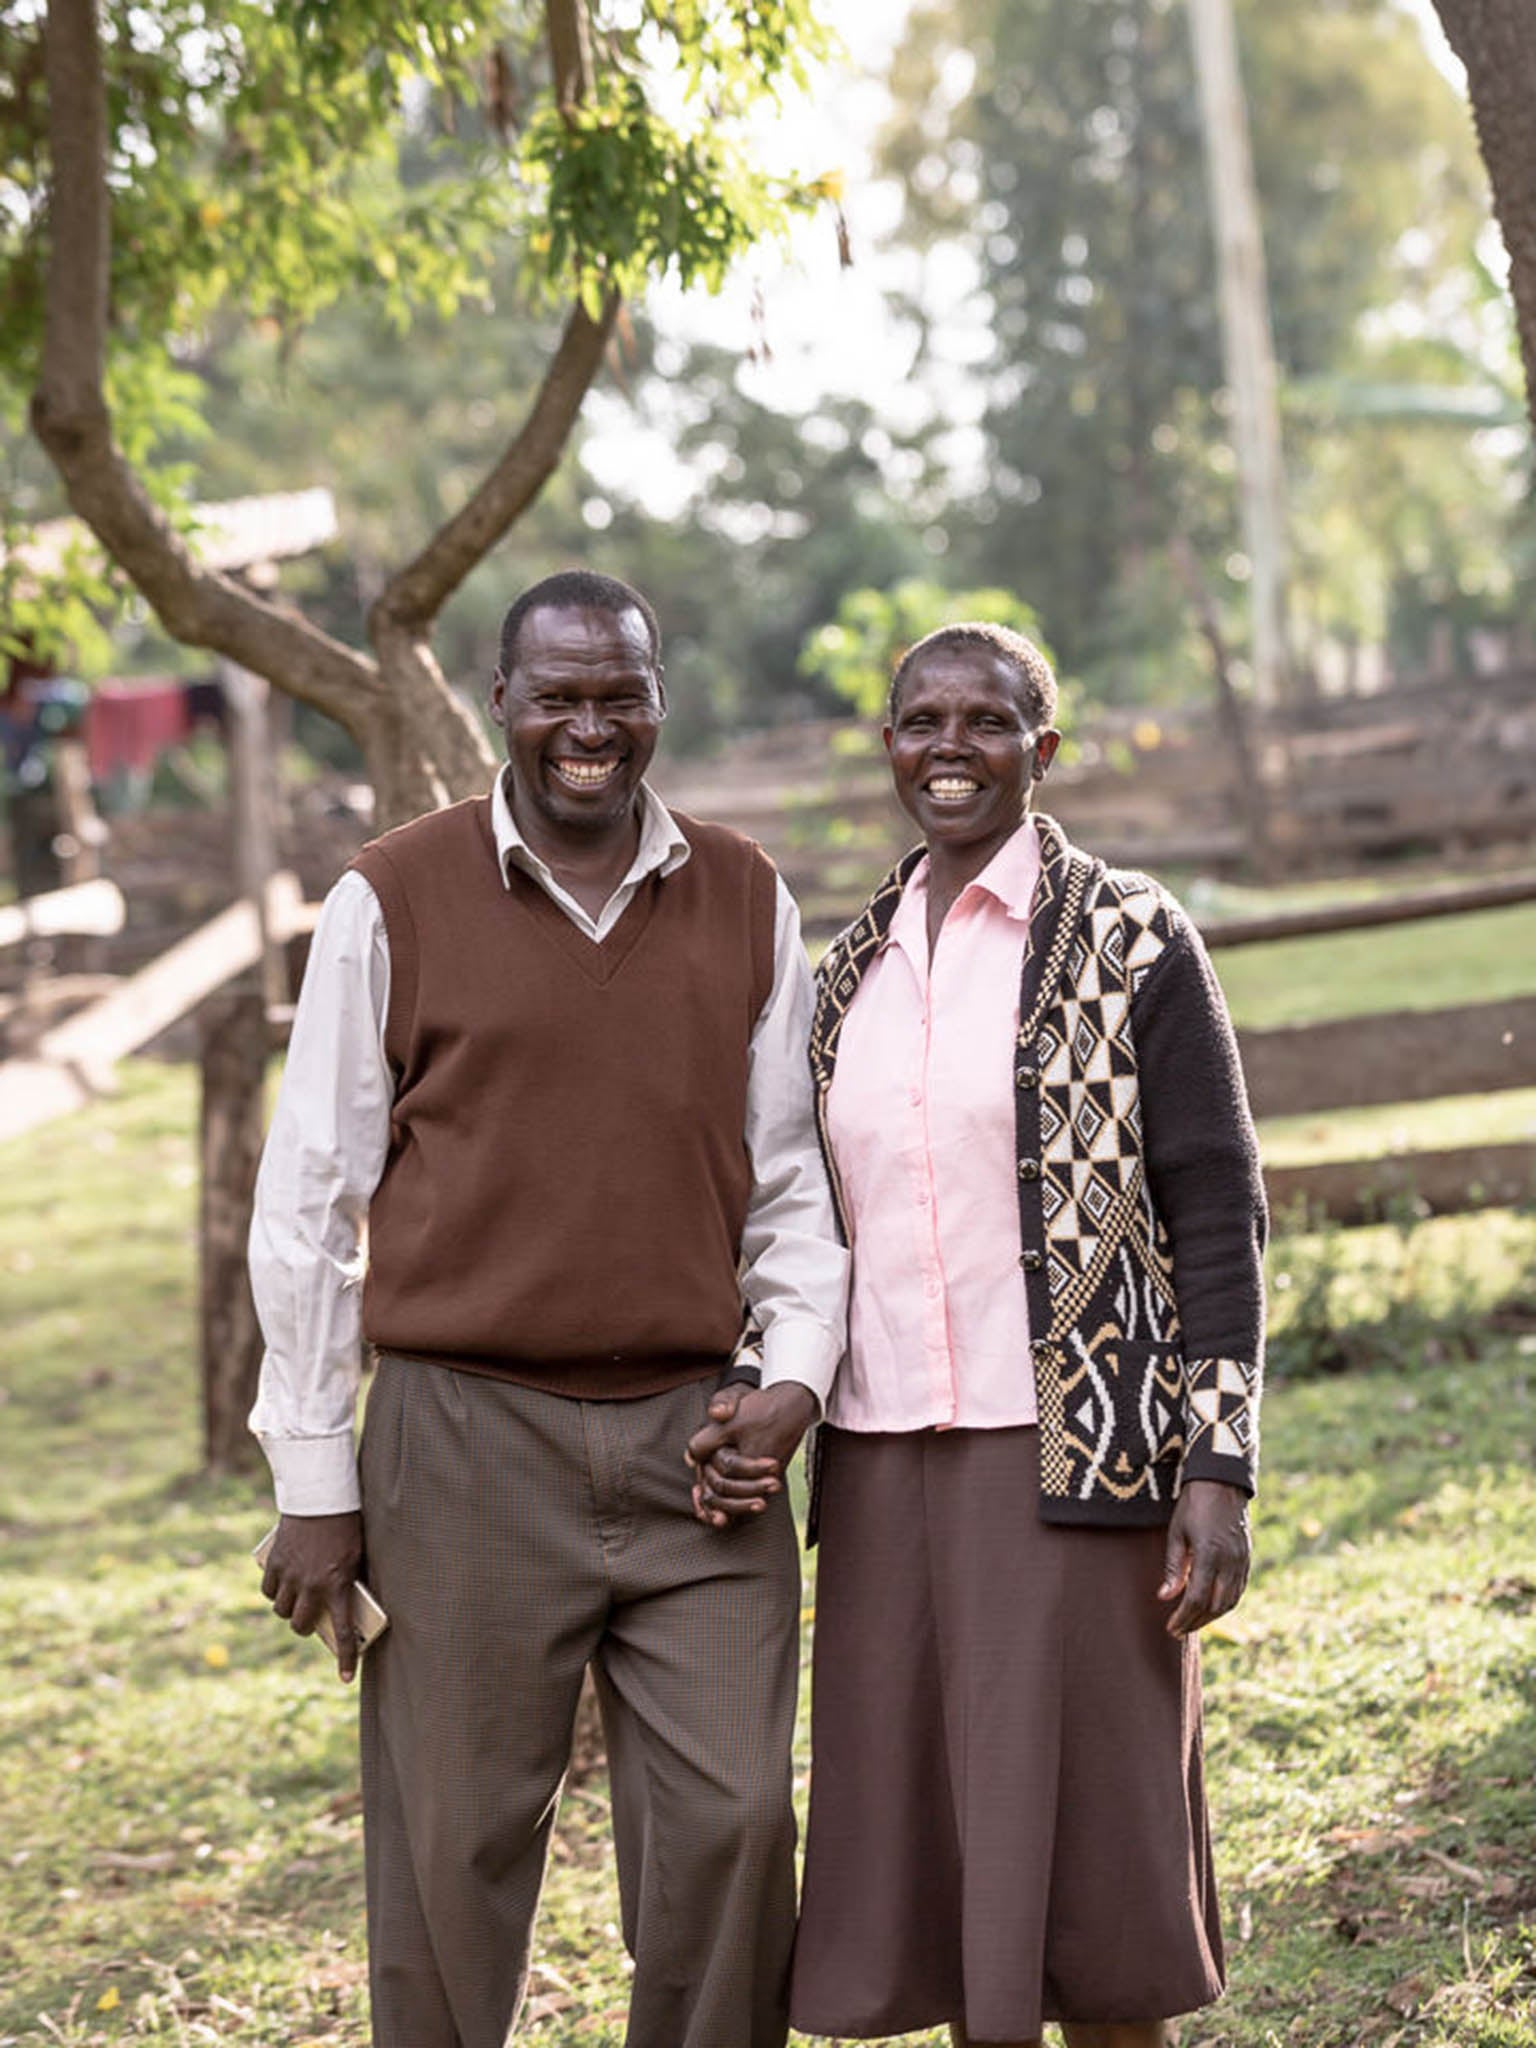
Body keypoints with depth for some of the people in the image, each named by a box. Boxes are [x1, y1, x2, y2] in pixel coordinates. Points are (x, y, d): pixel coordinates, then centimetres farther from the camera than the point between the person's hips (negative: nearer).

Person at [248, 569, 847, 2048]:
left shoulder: (747, 903, 8)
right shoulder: (391, 902, 0)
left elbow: (789, 1177, 15)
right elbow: (308, 1201, 2)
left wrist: (796, 1372, -2)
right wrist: (316, 1479, 0)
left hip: (696, 1436, 2)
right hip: (468, 1440, -2)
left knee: (732, 1825, 2)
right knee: (456, 1844, 4)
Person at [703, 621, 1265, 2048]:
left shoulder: (1132, 941, -3)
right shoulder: (855, 965, 12)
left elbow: (1217, 1211, -6)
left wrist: (1220, 1469, -13)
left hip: (1073, 1453, -5)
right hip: (887, 1464, 5)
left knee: (1080, 1844, 0)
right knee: (940, 1854, 8)